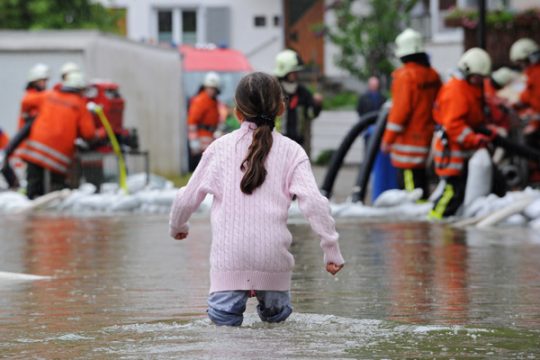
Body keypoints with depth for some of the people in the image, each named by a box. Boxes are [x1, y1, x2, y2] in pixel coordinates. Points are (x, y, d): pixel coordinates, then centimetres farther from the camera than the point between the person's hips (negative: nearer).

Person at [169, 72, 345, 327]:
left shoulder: (220, 147, 7)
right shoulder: (291, 151, 3)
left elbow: (187, 198, 13)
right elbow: (313, 202, -7)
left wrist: (177, 227, 33)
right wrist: (331, 250, -1)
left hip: (229, 255, -1)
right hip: (272, 255, 1)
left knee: (222, 316, 7)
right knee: (276, 315, 22)